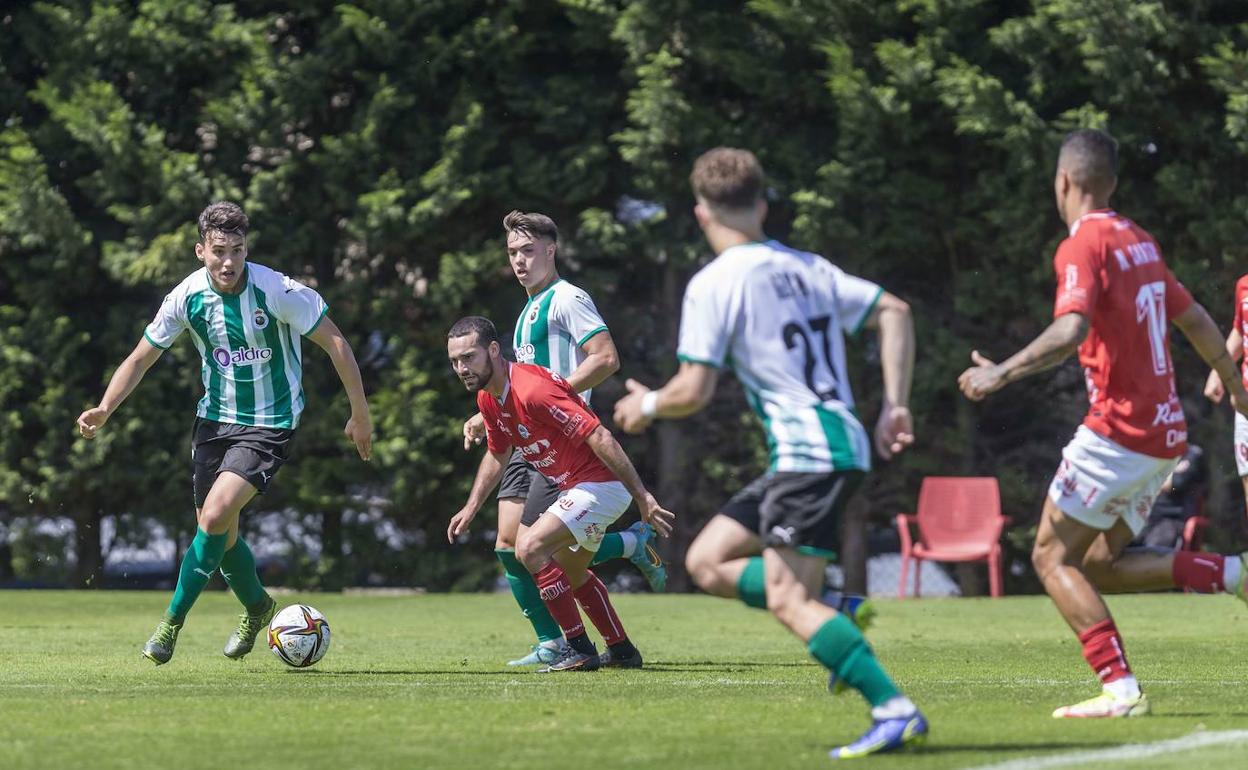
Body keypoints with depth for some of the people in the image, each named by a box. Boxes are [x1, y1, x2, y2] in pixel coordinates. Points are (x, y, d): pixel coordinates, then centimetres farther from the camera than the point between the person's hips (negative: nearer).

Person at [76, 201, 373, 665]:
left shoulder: (278, 292, -22)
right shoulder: (188, 296, -10)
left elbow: (334, 343, -12)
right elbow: (141, 358, 0)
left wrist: (360, 415, -9)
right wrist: (104, 410, -15)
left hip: (270, 423, -5)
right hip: (214, 418, 5)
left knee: (215, 516, -21)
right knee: (220, 535, 11)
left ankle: (173, 621, -6)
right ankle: (257, 607, 40)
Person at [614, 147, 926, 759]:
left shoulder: (713, 284, -7)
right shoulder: (805, 267, 16)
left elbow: (693, 391, -11)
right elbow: (893, 312, 11)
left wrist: (646, 406, 10)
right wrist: (894, 406, 10)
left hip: (809, 450, -9)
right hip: (843, 440, 9)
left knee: (786, 599, -11)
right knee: (707, 562, 12)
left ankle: (895, 713, -18)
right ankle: (837, 616, 5)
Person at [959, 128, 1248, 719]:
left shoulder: (1084, 245, -11)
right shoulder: (1139, 242, 15)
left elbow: (1071, 331, -27)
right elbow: (1195, 320, 25)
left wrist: (1001, 373, -24)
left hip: (1118, 428, -8)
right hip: (1165, 432, 8)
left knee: (1054, 557, -3)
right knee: (1097, 567, 14)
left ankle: (1120, 689, -15)